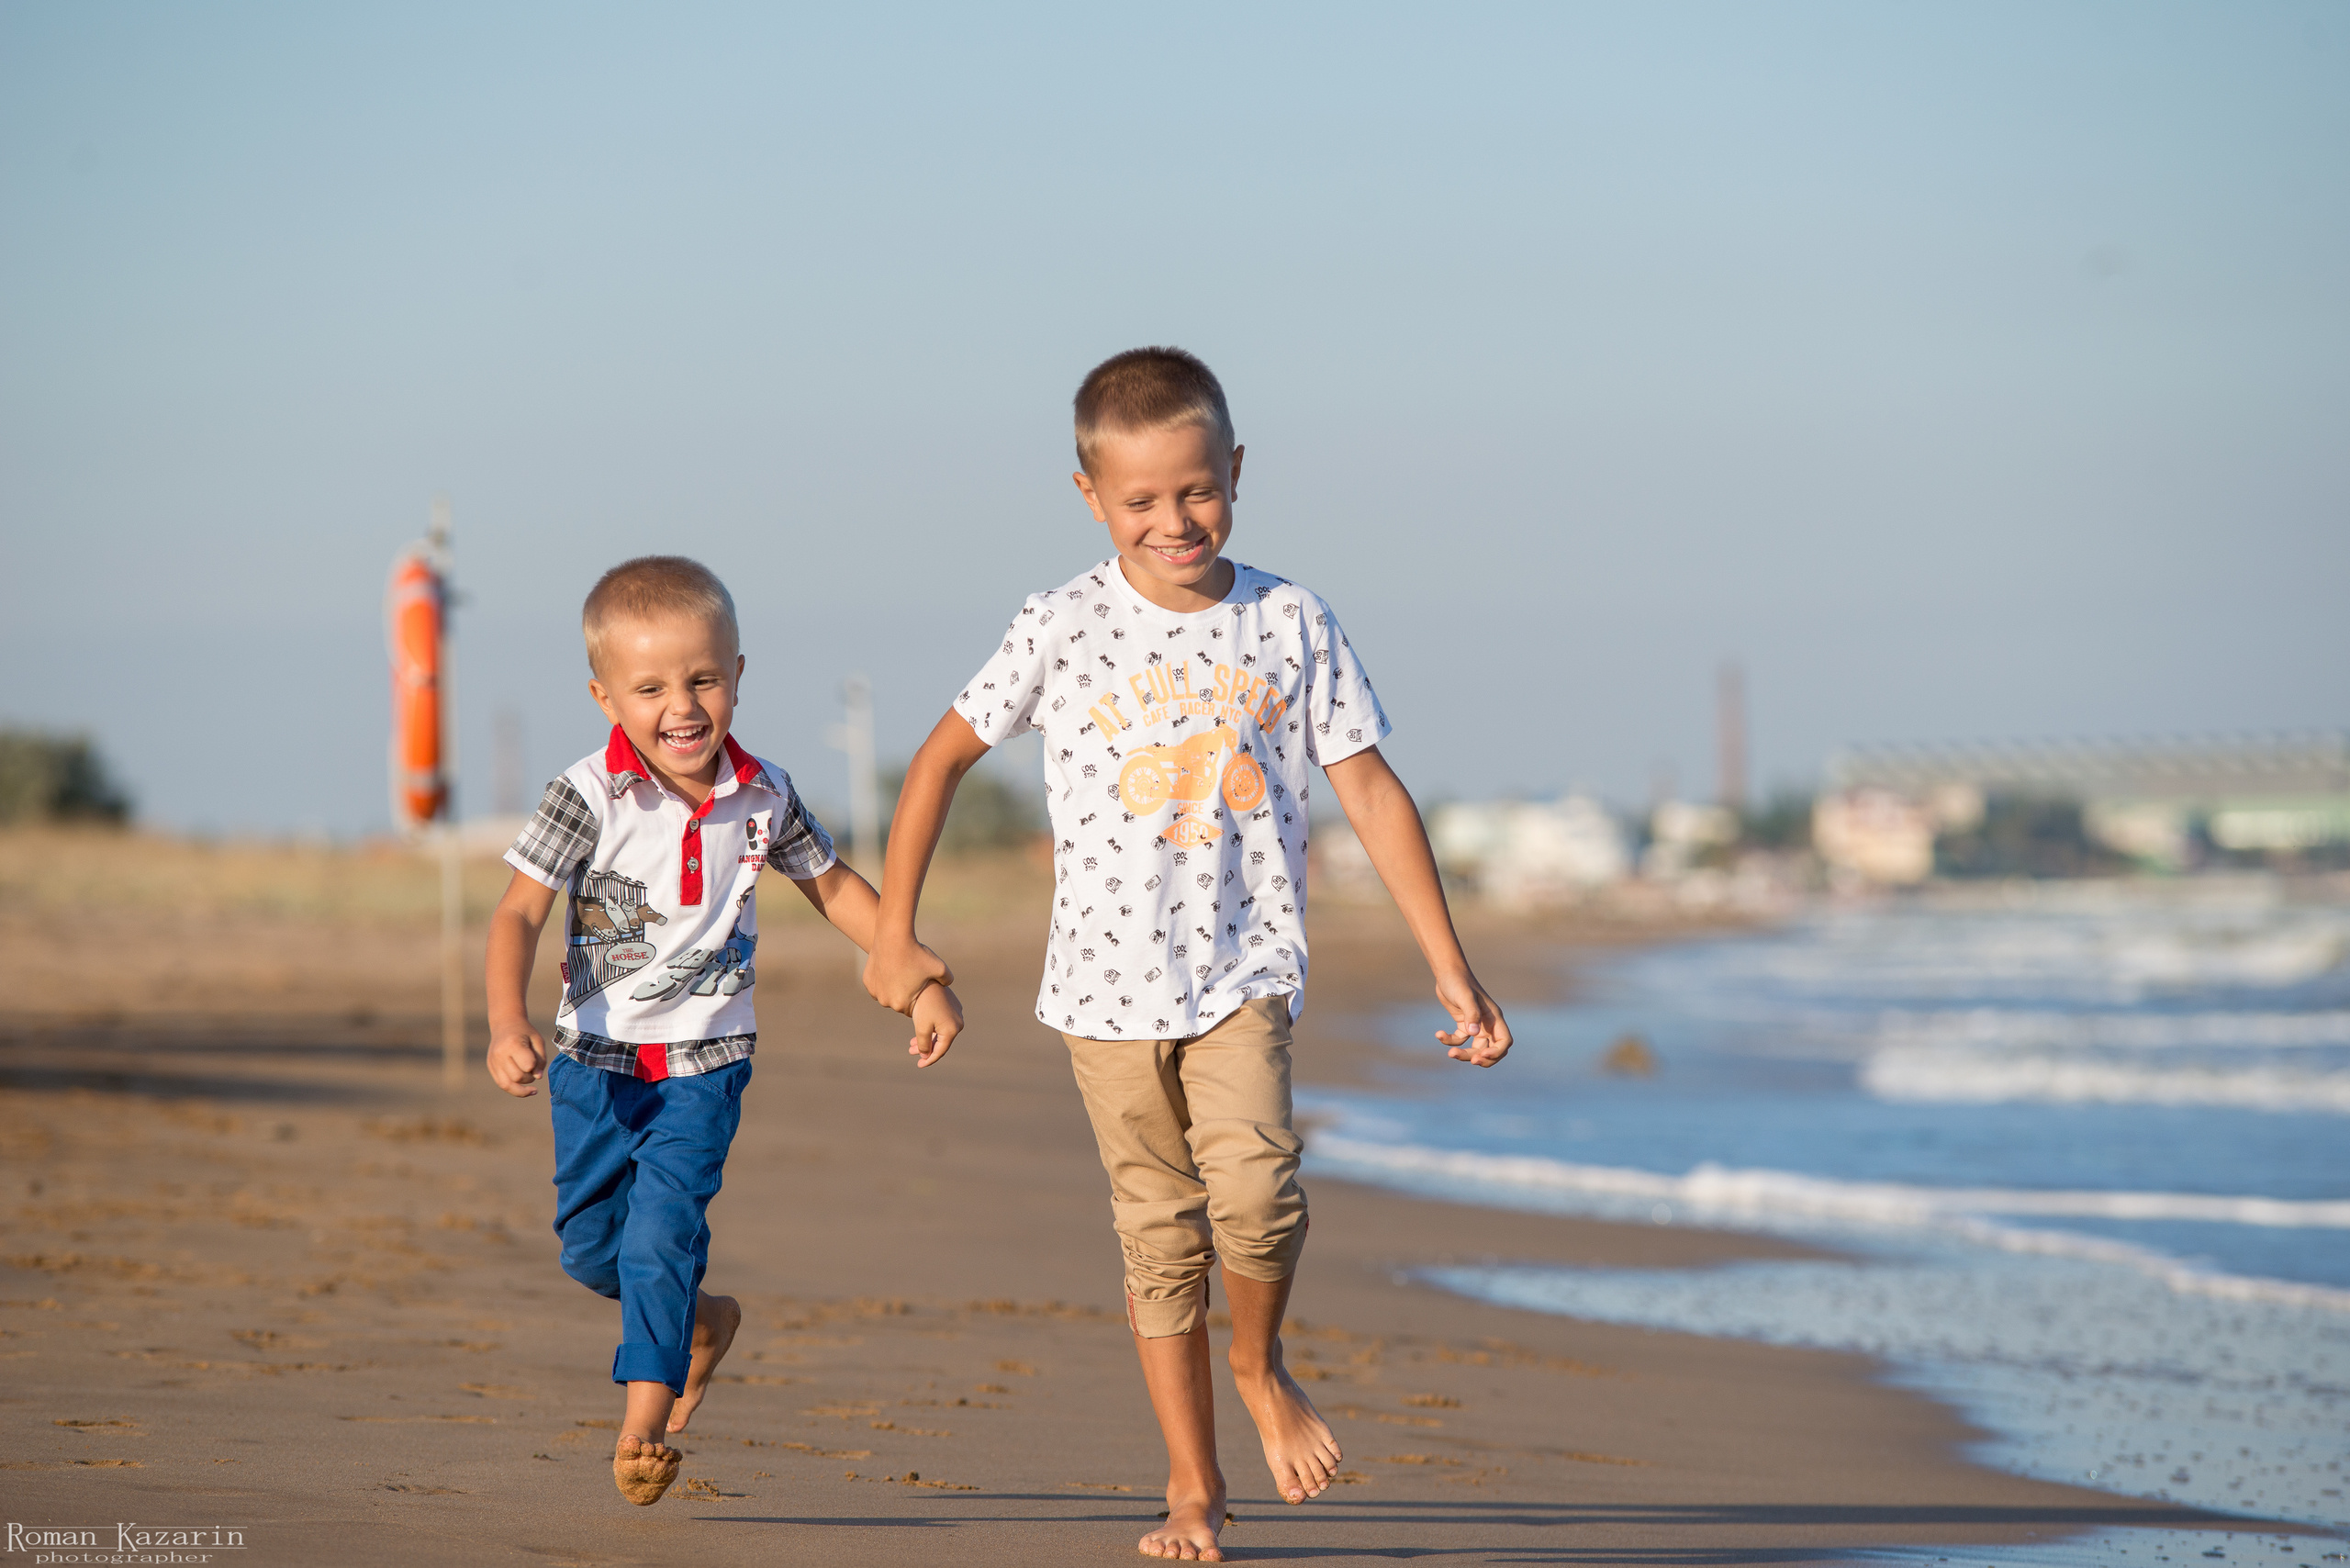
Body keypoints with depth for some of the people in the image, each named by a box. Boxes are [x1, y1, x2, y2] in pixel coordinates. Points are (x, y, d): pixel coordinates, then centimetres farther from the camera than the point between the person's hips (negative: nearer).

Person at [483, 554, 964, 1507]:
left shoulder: (762, 797, -4)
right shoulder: (590, 796, -15)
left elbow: (834, 885, 12)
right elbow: (520, 910, -17)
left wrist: (921, 983, 8)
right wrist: (507, 1023, -33)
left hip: (705, 1061, 0)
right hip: (596, 1059, 0)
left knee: (663, 1230, -15)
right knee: (589, 1241, 9)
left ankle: (645, 1421, -10)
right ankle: (701, 1322, 36)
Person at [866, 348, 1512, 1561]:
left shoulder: (1288, 626, 0)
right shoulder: (1065, 629, -3)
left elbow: (1371, 792, 4)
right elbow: (943, 757, 7)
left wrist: (1451, 969, 2)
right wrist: (894, 935, 8)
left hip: (1244, 968, 0)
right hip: (1110, 979, 1)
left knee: (1253, 1185, -22)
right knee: (1159, 1232, 5)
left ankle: (1260, 1366, 8)